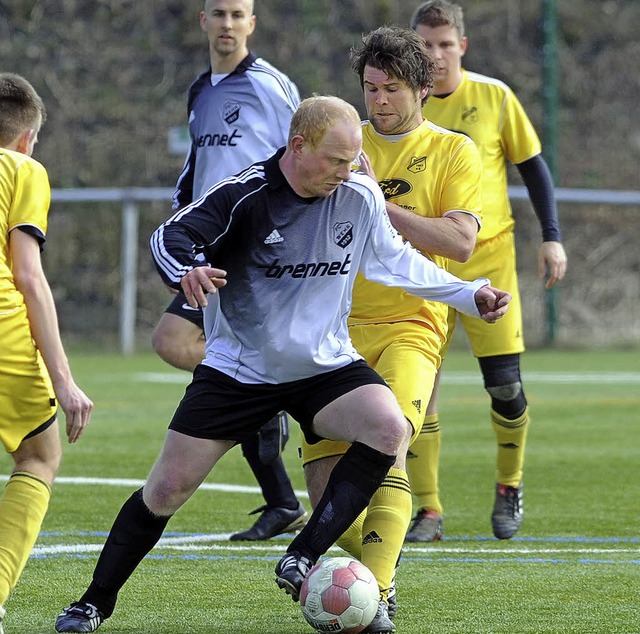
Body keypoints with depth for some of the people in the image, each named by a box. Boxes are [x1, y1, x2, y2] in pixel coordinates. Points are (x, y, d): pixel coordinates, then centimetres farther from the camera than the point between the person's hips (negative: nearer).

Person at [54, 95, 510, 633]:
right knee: (167, 489, -3)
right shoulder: (244, 195, -17)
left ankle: (301, 562, -21)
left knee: (389, 429, -27)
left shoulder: (361, 197, -6)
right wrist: (186, 270, -50)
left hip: (325, 365, 2)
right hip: (238, 366, -2)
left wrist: (468, 295, 11)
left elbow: (395, 260, 11)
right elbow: (170, 237, -27)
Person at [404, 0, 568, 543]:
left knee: (506, 386, -4)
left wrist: (551, 237, 0)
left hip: (489, 258, -1)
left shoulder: (494, 97, -2)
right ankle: (429, 511, 2)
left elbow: (533, 166, 6)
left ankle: (509, 489, 21)